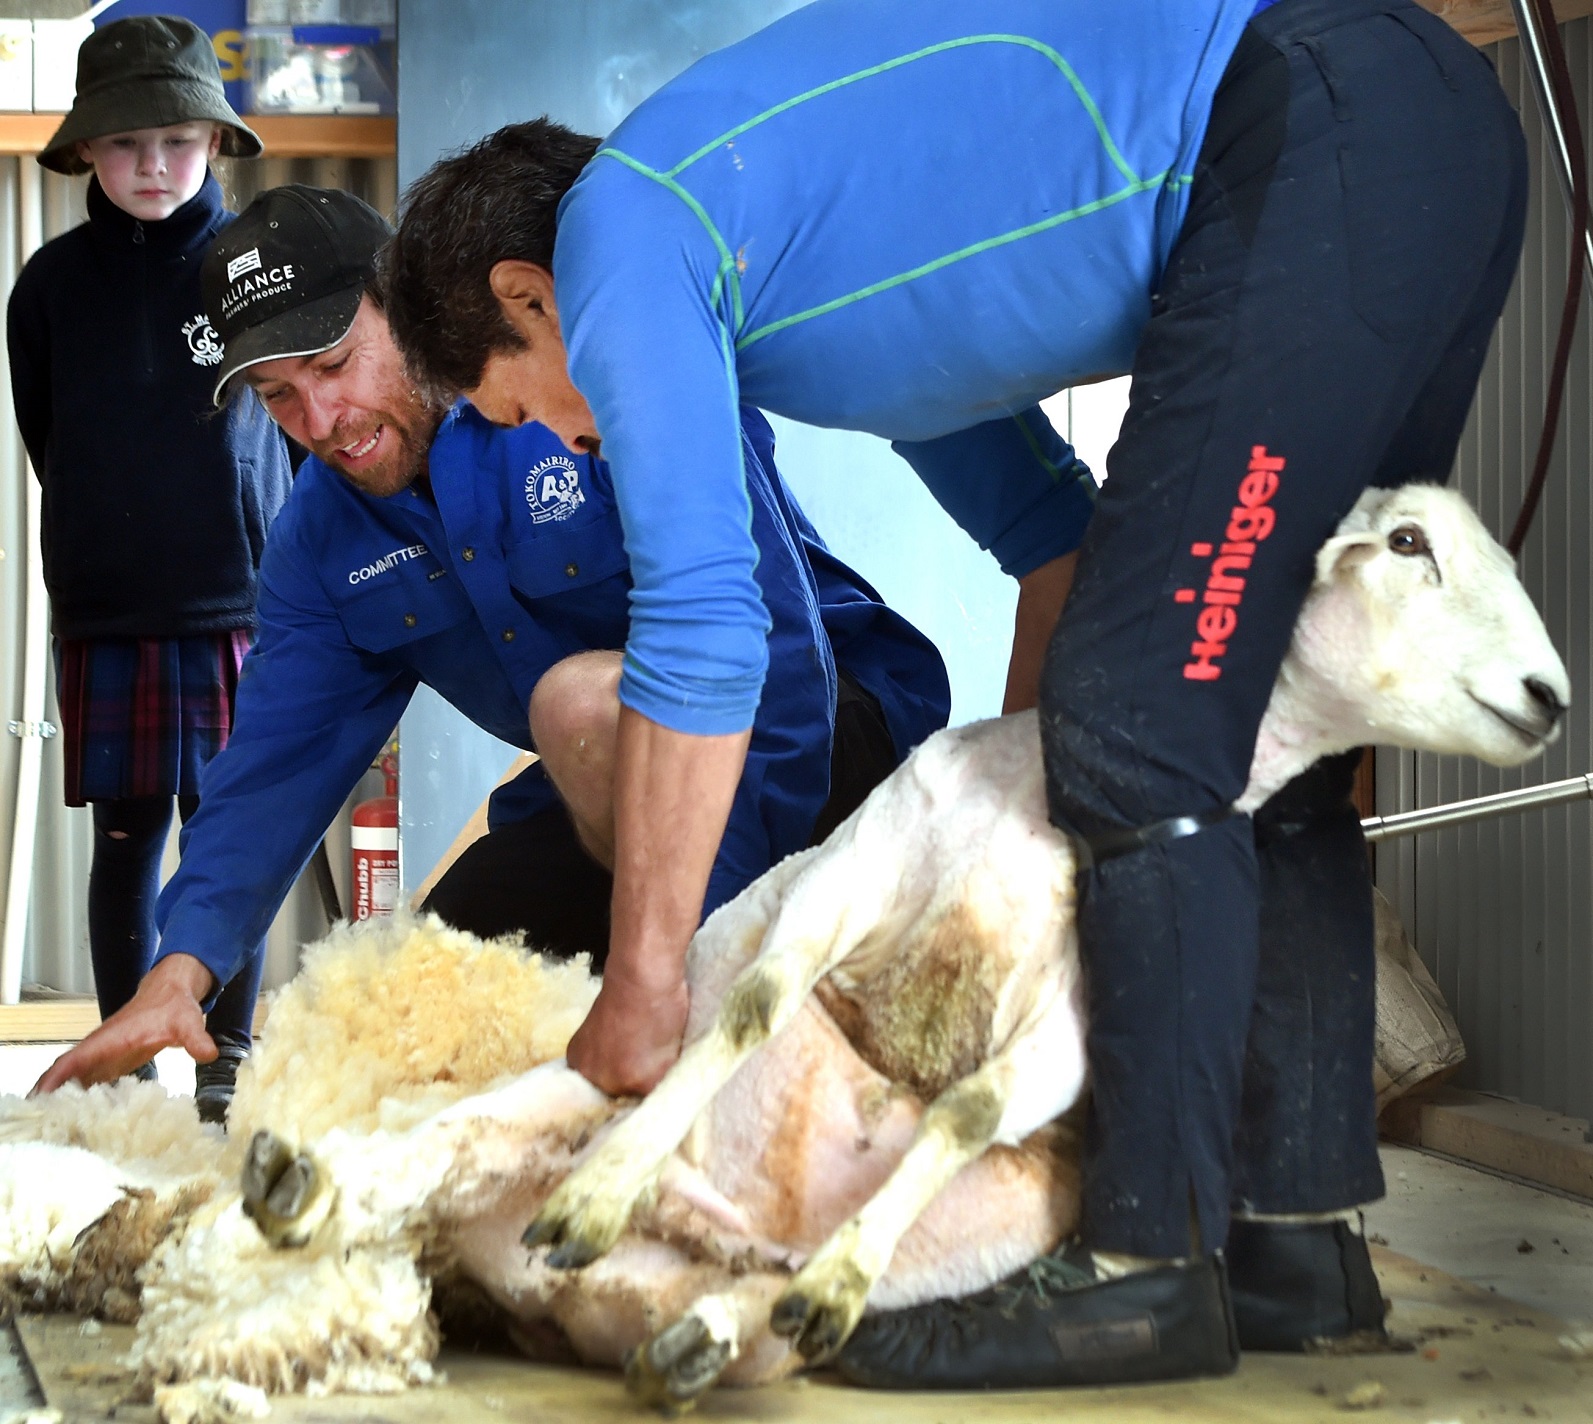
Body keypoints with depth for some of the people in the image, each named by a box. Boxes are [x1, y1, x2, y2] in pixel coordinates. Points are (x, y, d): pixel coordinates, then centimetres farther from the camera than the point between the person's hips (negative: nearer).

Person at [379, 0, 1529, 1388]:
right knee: (1258, 745, 13)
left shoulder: (622, 232, 0)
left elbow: (696, 627, -7)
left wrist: (638, 991, -1)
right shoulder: (807, 233, 27)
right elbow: (1044, 526, 32)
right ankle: (1300, 1235, 15)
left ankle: (1150, 1266, -6)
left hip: (1315, 141, -10)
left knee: (1146, 736, -9)